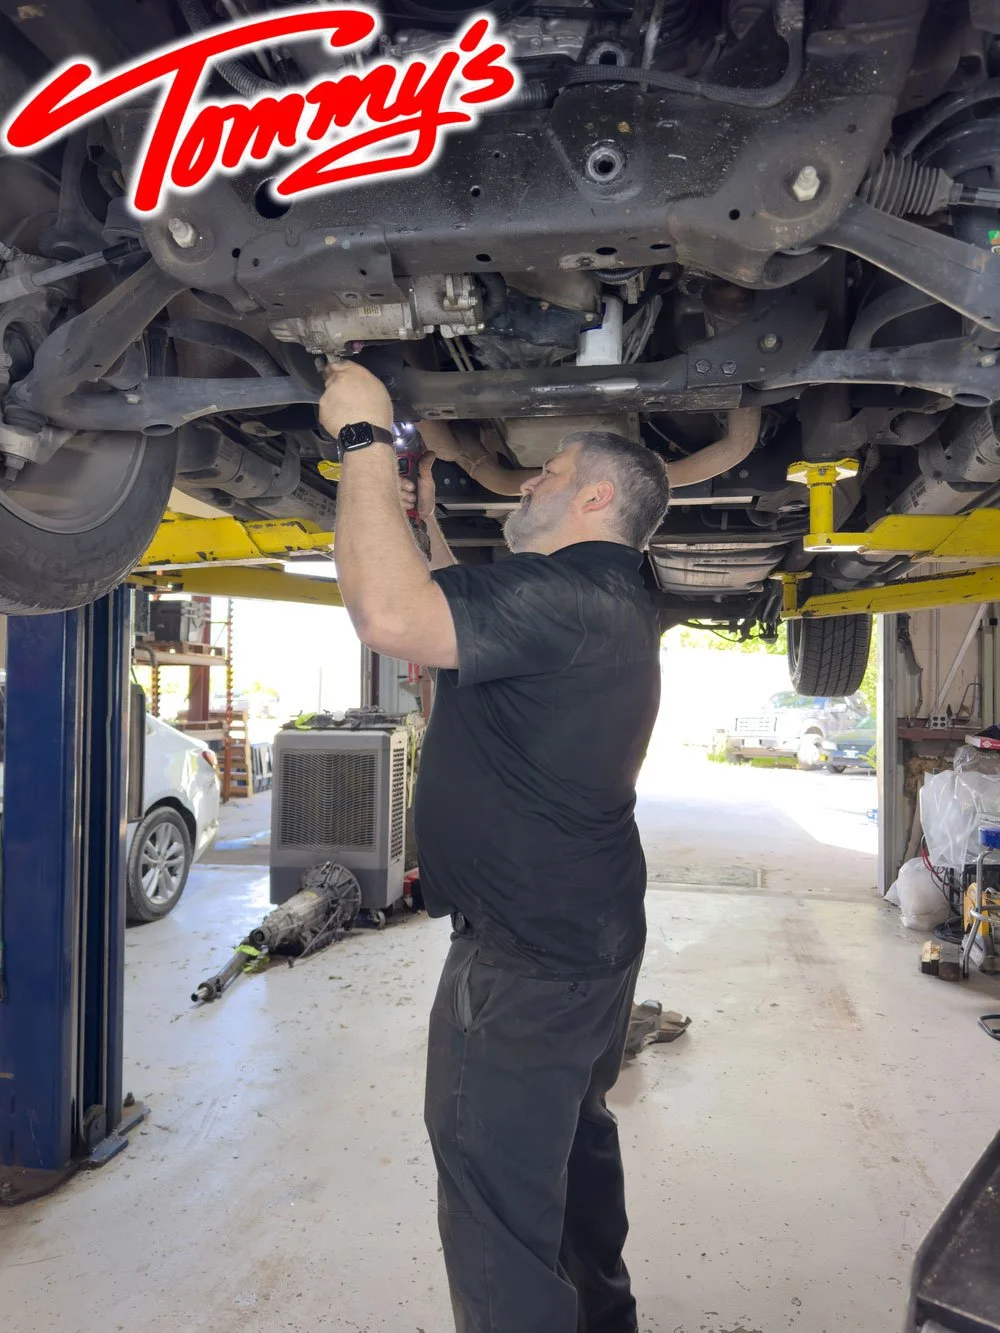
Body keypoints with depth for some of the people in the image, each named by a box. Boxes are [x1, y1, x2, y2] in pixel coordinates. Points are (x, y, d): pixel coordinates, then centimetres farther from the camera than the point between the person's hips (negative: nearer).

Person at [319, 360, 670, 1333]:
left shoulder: (568, 594, -22)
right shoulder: (603, 601, 12)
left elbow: (389, 613, -35)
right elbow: (461, 623, 23)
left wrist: (364, 438, -22)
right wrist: (426, 518, 18)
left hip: (528, 953, -11)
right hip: (587, 933, 11)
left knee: (496, 1191, 3)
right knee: (572, 1148, 27)